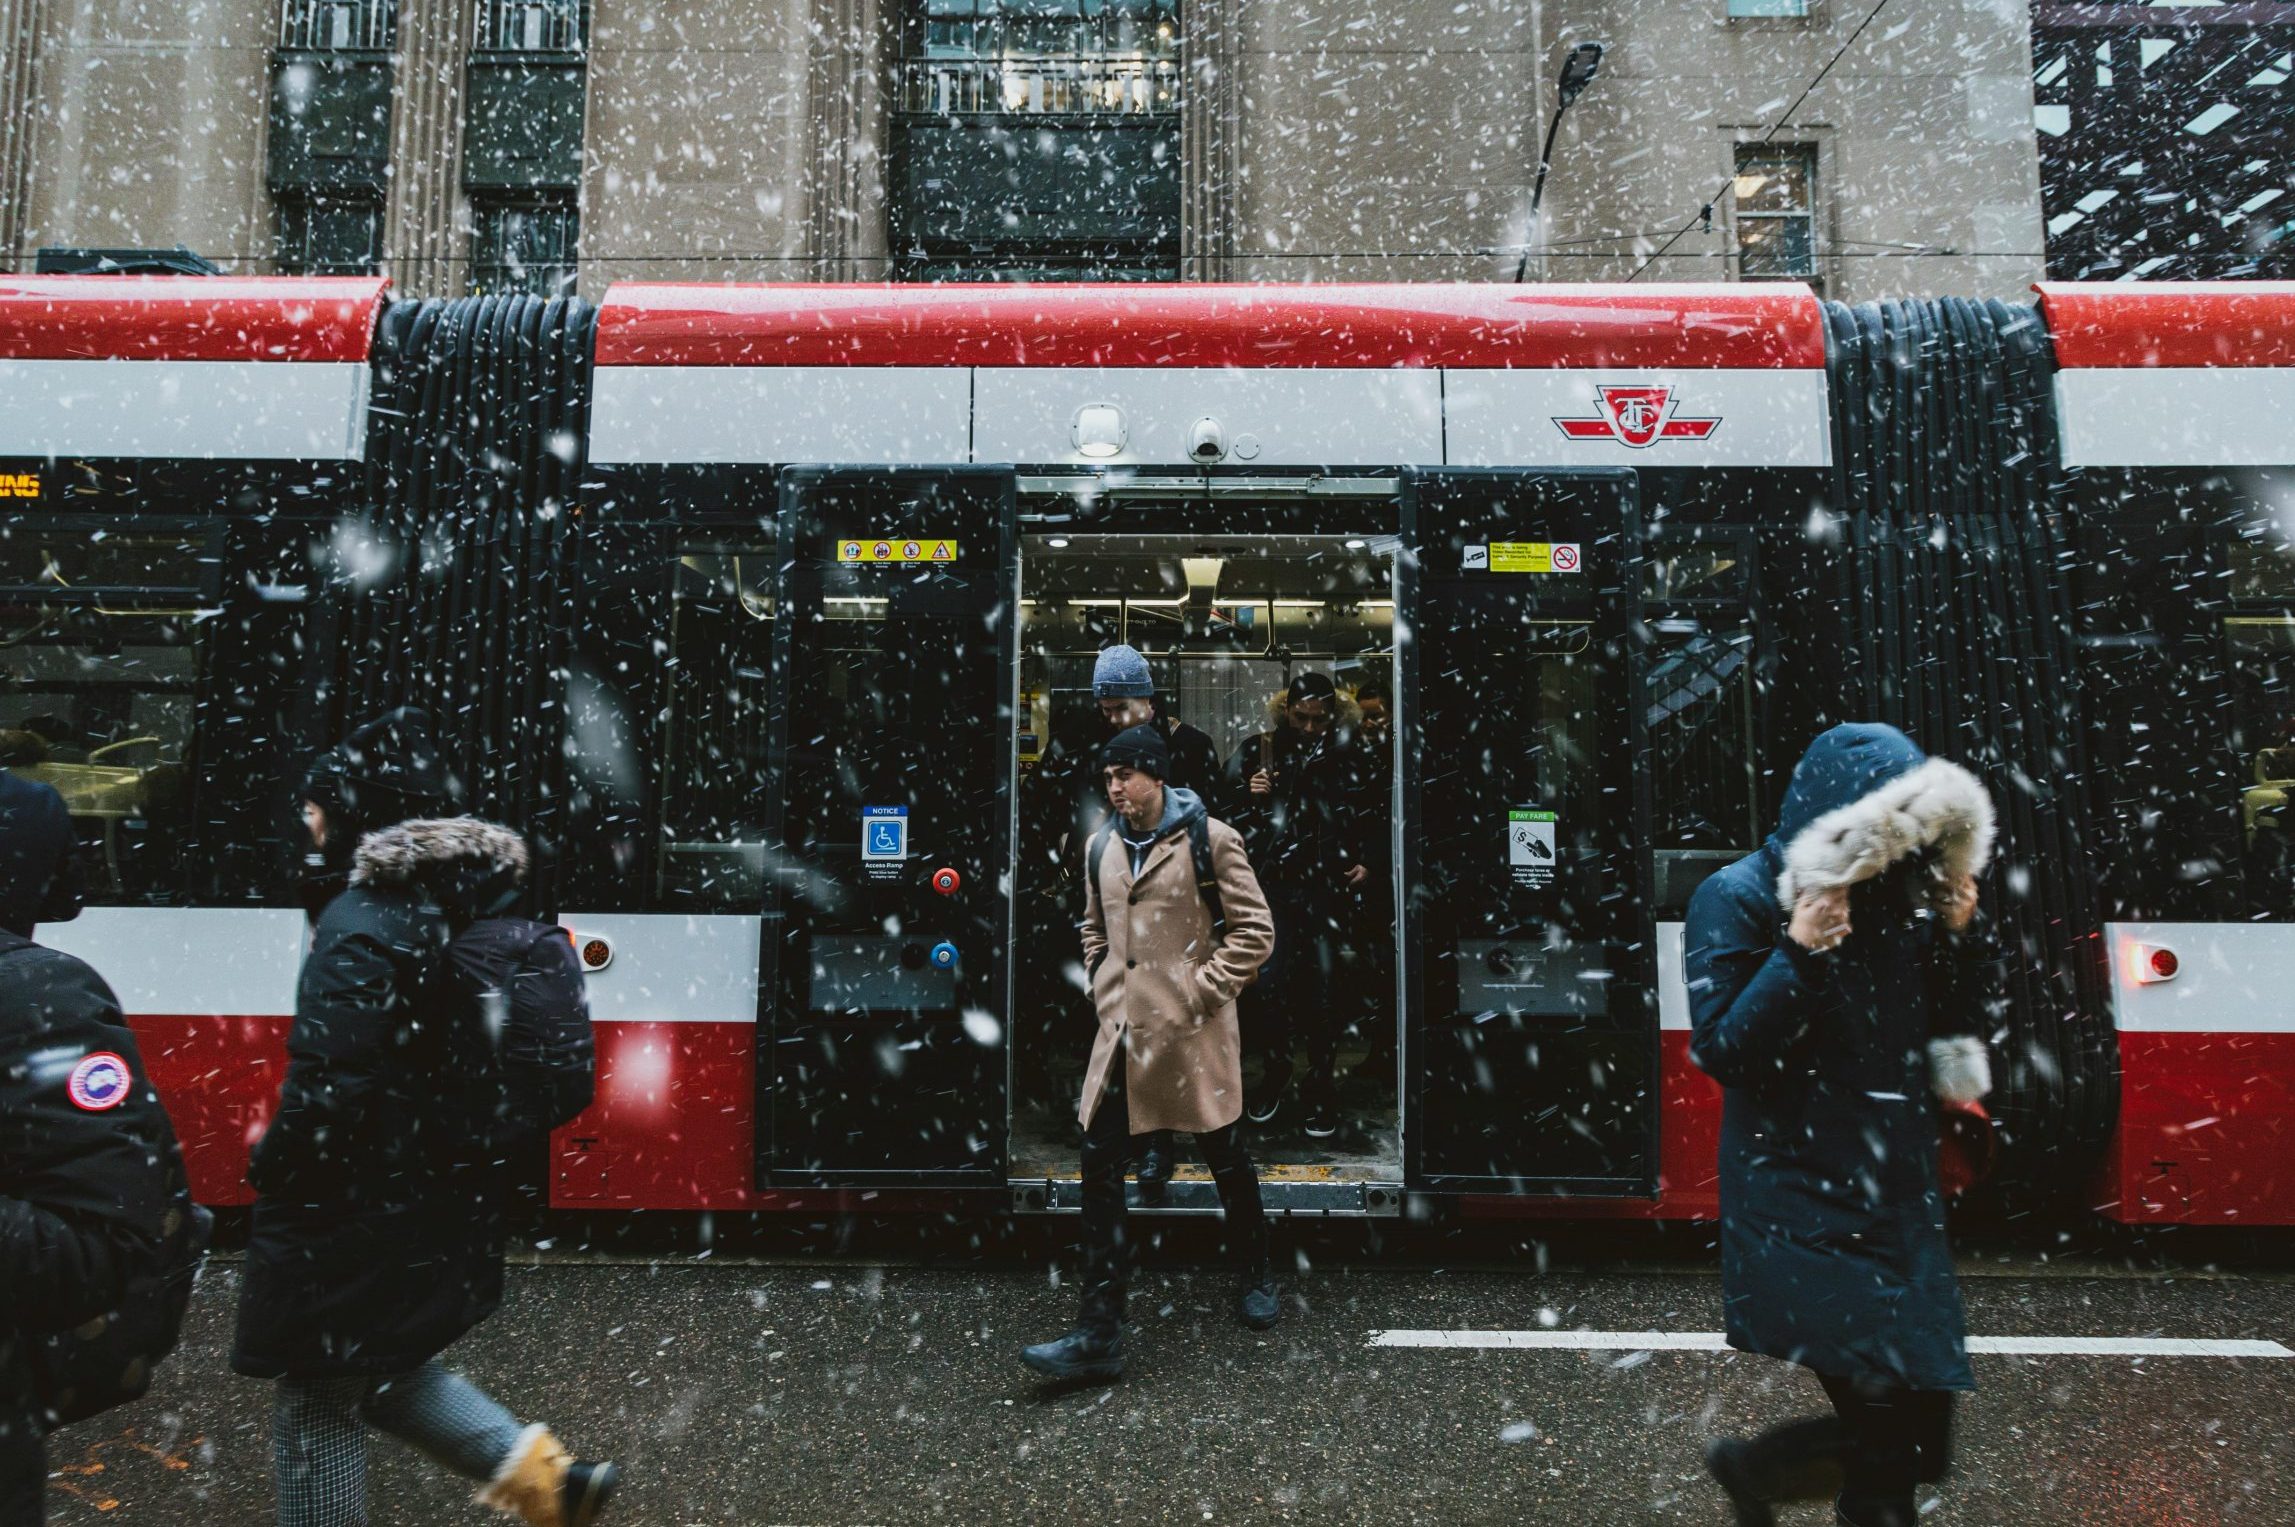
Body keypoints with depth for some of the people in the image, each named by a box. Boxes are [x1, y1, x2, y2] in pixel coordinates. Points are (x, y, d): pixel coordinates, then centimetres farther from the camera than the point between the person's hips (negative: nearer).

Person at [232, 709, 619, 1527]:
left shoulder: (361, 923, -22)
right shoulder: (463, 903, 4)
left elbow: (331, 1090, -26)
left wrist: (271, 1167, -8)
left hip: (351, 1212, -8)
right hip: (434, 1196, 9)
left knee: (316, 1405, 11)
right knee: (379, 1367, 26)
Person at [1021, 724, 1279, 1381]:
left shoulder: (1209, 839, -8)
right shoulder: (1101, 847, 8)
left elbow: (1254, 930, -7)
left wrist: (1201, 992, -12)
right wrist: (1104, 990, 9)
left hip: (1192, 1032, -4)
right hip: (1122, 1030, 5)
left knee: (1225, 1158, 12)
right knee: (1099, 1166, -1)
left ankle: (1256, 1278, 38)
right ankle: (1099, 1332, 7)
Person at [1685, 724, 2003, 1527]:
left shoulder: (1901, 898, 5)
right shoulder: (1736, 900, -11)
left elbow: (1966, 1022, 12)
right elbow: (1722, 1049, -16)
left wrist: (1963, 931, -3)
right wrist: (1799, 956, -25)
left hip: (1900, 1195, 7)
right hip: (1799, 1200, -6)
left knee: (1913, 1432, 13)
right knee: (1892, 1427, -10)